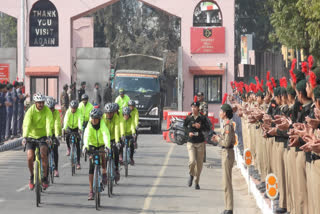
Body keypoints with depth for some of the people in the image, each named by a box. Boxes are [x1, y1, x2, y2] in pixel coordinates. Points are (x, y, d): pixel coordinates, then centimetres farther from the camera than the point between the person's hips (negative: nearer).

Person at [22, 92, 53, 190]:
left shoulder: (47, 110, -13)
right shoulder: (30, 110, -15)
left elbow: (48, 124, -25)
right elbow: (26, 124, -27)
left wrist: (49, 136, -41)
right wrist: (24, 137, -42)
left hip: (43, 136, 0)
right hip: (31, 136, 0)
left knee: (43, 153, -25)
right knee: (30, 157, -14)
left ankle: (45, 177, -12)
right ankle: (32, 176, 13)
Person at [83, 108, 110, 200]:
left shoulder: (102, 124, -22)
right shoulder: (89, 125, -19)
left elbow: (106, 135, -39)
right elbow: (86, 136, -35)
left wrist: (107, 145, -57)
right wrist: (85, 146, -54)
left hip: (102, 145, -1)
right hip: (92, 145, 1)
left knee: (102, 153, -36)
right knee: (91, 168, -8)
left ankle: (104, 172, -12)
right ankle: (91, 191, -6)